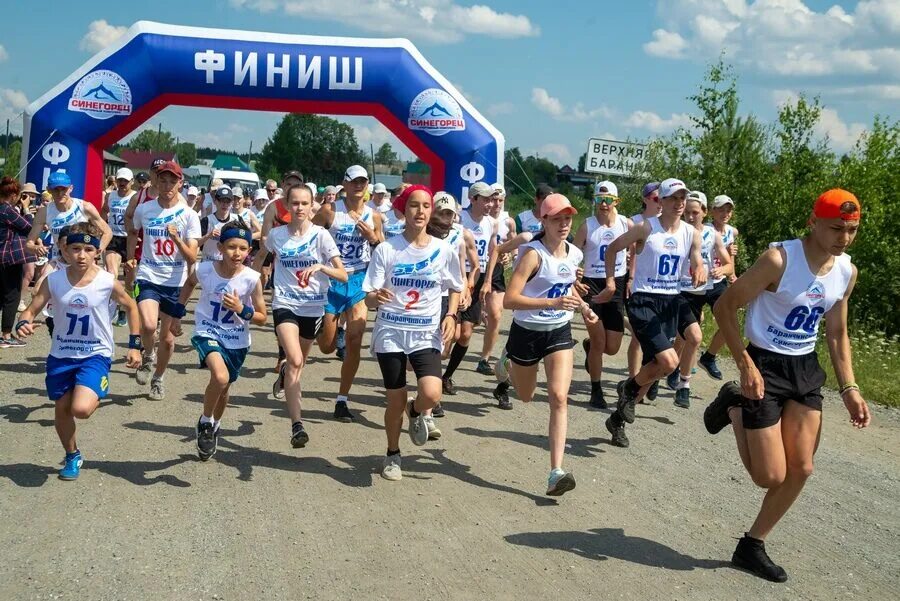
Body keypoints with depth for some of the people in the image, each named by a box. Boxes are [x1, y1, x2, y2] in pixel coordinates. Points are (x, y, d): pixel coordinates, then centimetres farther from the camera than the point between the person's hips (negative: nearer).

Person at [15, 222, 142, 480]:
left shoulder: (108, 282, -14)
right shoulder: (53, 280, -10)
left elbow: (131, 307, 2)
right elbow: (32, 309, -4)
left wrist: (134, 345, -1)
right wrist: (23, 323, -27)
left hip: (95, 354, -3)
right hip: (61, 354, 3)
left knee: (81, 409, -22)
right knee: (62, 408, 14)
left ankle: (95, 397, 15)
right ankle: (72, 457, 39)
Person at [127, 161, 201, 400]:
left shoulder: (189, 215, -5)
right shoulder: (143, 209, 0)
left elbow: (192, 258, -10)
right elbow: (133, 232, 24)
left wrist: (176, 238, -25)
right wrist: (131, 257, 10)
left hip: (175, 283, 0)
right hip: (148, 278, 0)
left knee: (167, 337, 10)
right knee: (149, 325, -25)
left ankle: (158, 379, 34)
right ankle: (146, 358, 7)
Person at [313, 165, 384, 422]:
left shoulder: (373, 216, 4)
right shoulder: (330, 211, -5)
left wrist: (373, 239, -7)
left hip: (359, 280, 2)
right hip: (331, 280, -2)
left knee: (354, 343, -6)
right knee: (327, 347, 4)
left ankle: (342, 401, 5)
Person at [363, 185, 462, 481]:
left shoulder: (444, 250, -2)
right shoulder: (386, 249, -7)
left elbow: (455, 289, 15)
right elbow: (369, 300, -7)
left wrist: (451, 316, -1)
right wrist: (377, 297, -31)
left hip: (427, 333, 1)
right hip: (391, 332, -1)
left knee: (431, 394, -20)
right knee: (396, 400, 3)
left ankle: (416, 412, 18)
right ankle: (392, 454, 30)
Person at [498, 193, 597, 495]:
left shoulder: (574, 254, -1)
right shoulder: (534, 254, -21)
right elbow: (509, 300, -30)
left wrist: (582, 307, 3)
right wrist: (552, 303, -38)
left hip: (560, 332, 4)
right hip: (527, 332, -4)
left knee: (559, 398, -12)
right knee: (525, 396, 19)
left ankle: (556, 473, -13)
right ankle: (508, 362, 55)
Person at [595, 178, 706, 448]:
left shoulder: (692, 234, 5)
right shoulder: (646, 228, -8)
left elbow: (698, 264, 5)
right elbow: (612, 248, 1)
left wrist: (700, 272, -20)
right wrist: (611, 283, -4)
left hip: (671, 302, 6)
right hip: (643, 301, -6)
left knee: (654, 365, 7)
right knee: (669, 361, -21)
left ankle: (618, 419, 24)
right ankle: (629, 388, 9)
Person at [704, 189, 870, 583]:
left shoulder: (847, 272, 1)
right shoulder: (779, 259, -20)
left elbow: (837, 334, 13)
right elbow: (724, 307, -15)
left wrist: (848, 389, 5)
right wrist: (746, 365, -22)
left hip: (805, 370, 7)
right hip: (766, 366, -6)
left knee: (801, 469, 3)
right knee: (771, 477, -5)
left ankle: (752, 547, 20)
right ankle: (733, 407, 21)